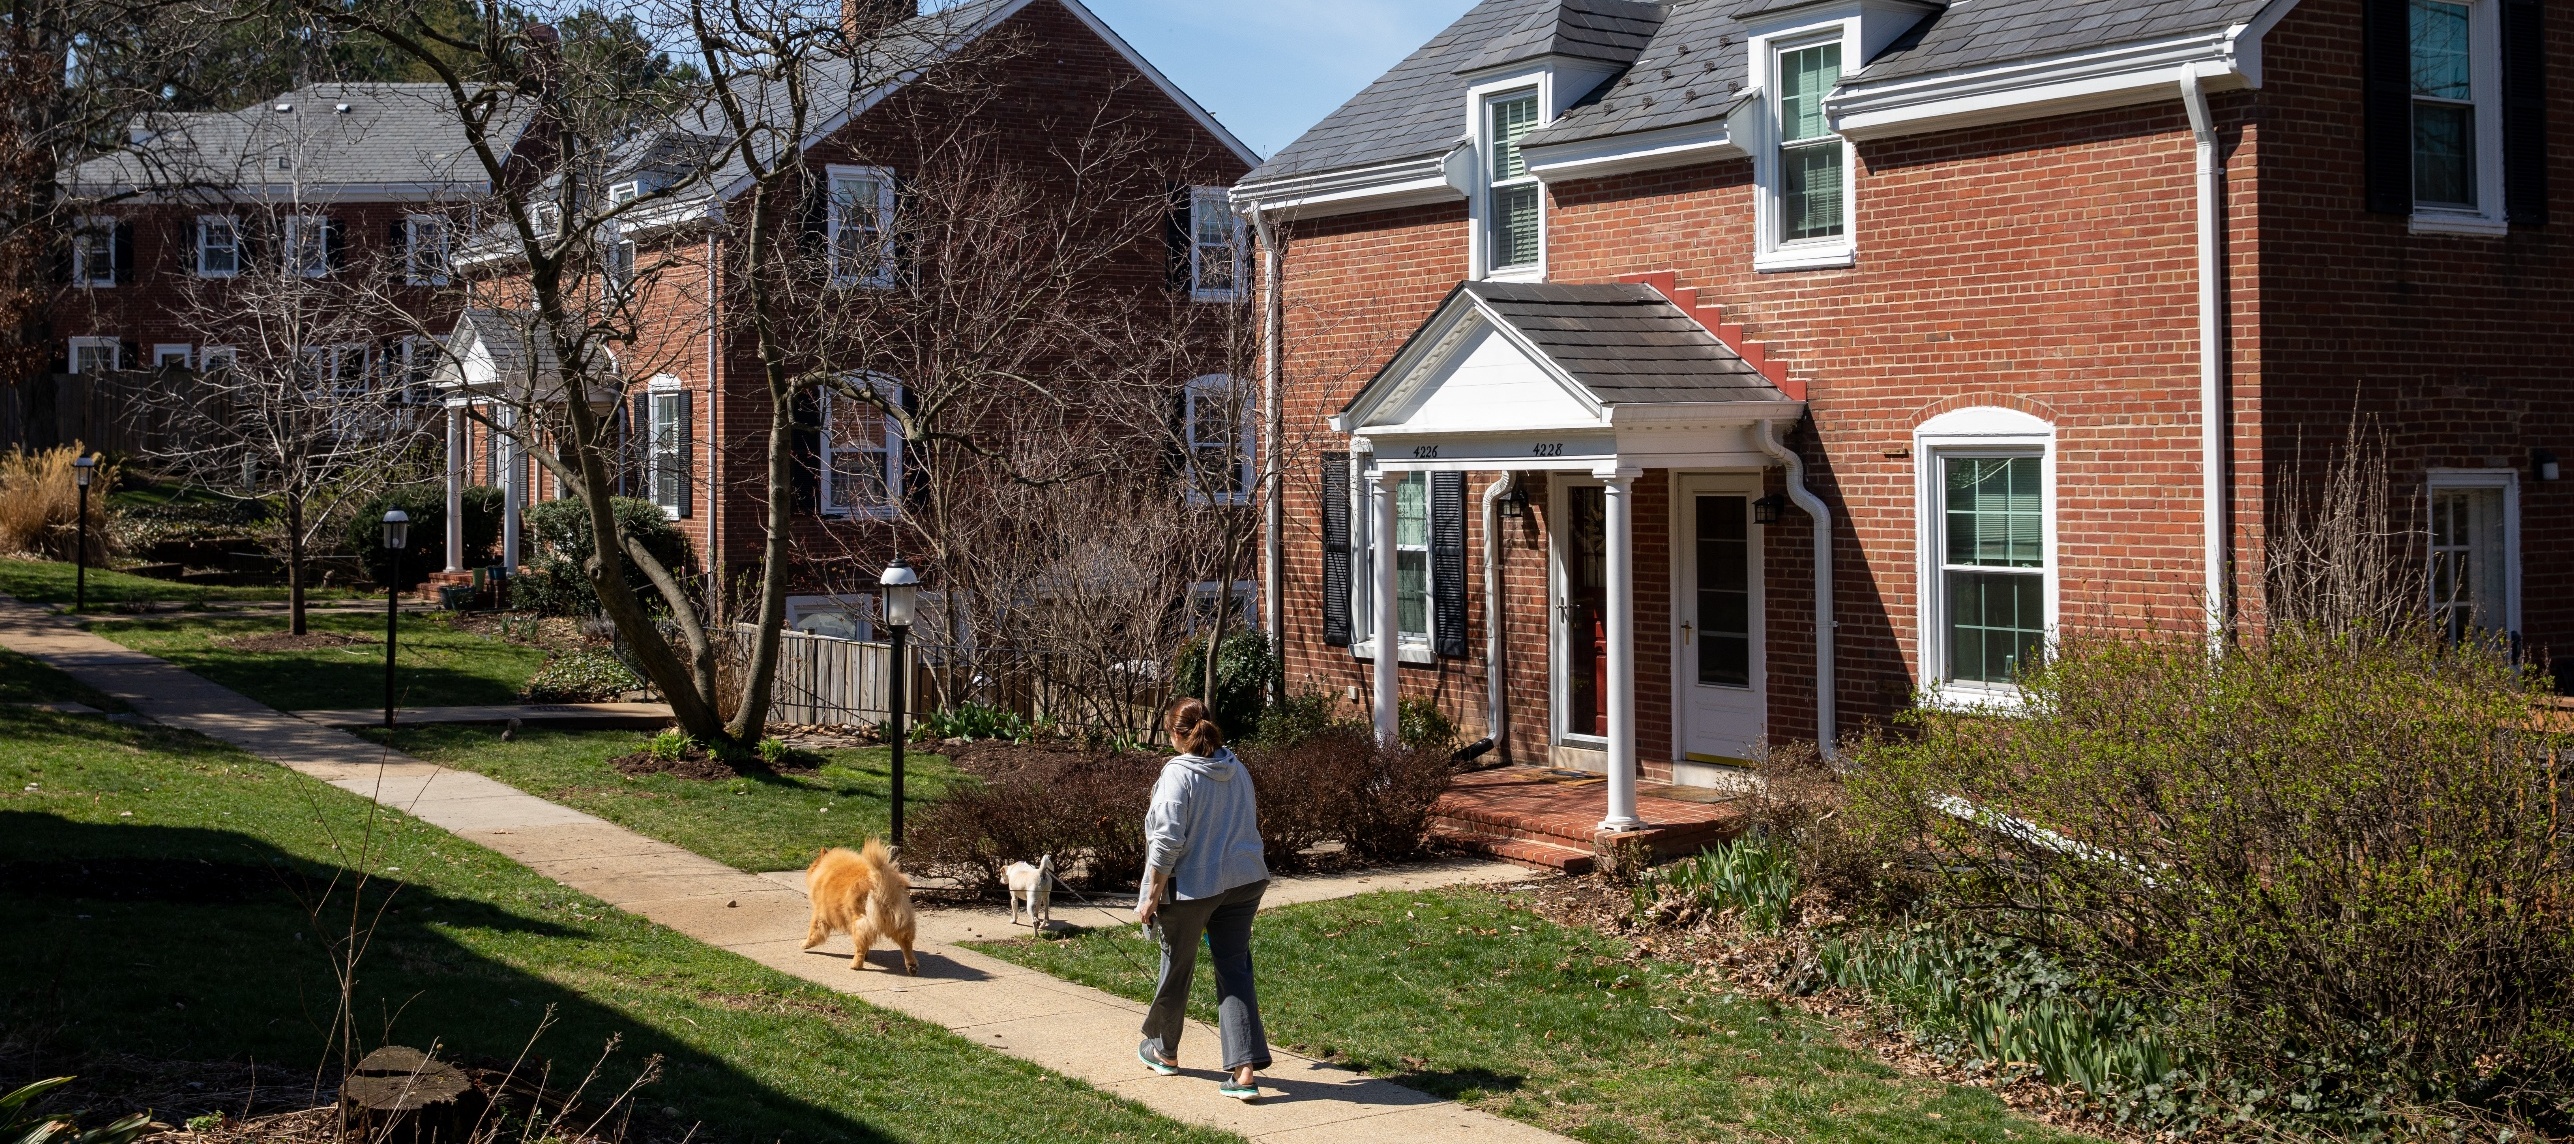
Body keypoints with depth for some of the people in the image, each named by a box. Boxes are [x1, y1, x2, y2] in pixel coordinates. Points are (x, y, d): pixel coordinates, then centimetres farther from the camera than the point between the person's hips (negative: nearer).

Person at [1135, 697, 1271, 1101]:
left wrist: (1151, 896, -13)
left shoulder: (1178, 773, -16)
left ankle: (1164, 1051, 36)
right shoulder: (1238, 771, 6)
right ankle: (1245, 1070, -4)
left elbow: (1167, 840, -21)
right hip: (1244, 882, 5)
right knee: (1234, 970, 6)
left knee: (1176, 968, 15)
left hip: (1191, 886, -5)